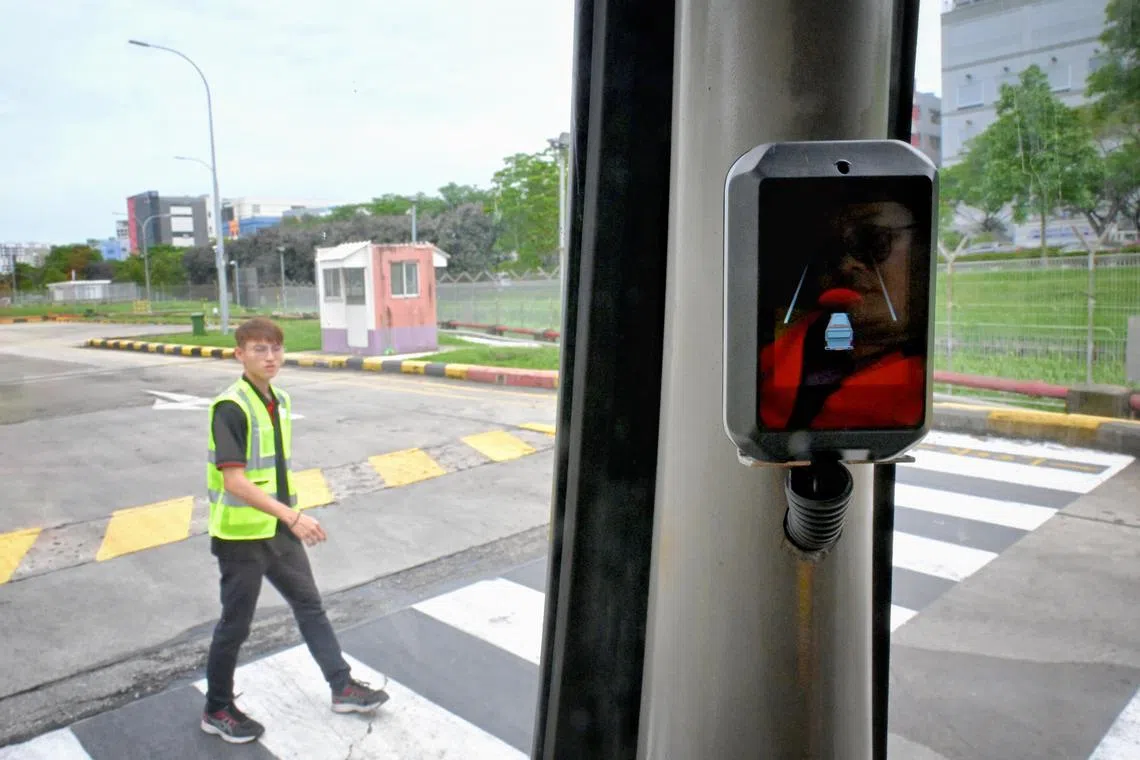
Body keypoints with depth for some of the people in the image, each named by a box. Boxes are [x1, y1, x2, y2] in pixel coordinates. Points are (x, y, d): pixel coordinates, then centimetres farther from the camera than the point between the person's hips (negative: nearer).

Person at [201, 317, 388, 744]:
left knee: (310, 605, 15)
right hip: (241, 535, -8)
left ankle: (343, 688, 28)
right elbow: (234, 482, -27)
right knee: (235, 625, 8)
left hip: (279, 531, 8)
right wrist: (293, 516, -32)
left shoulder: (281, 401, 5)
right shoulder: (231, 408, -20)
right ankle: (217, 711, 29)